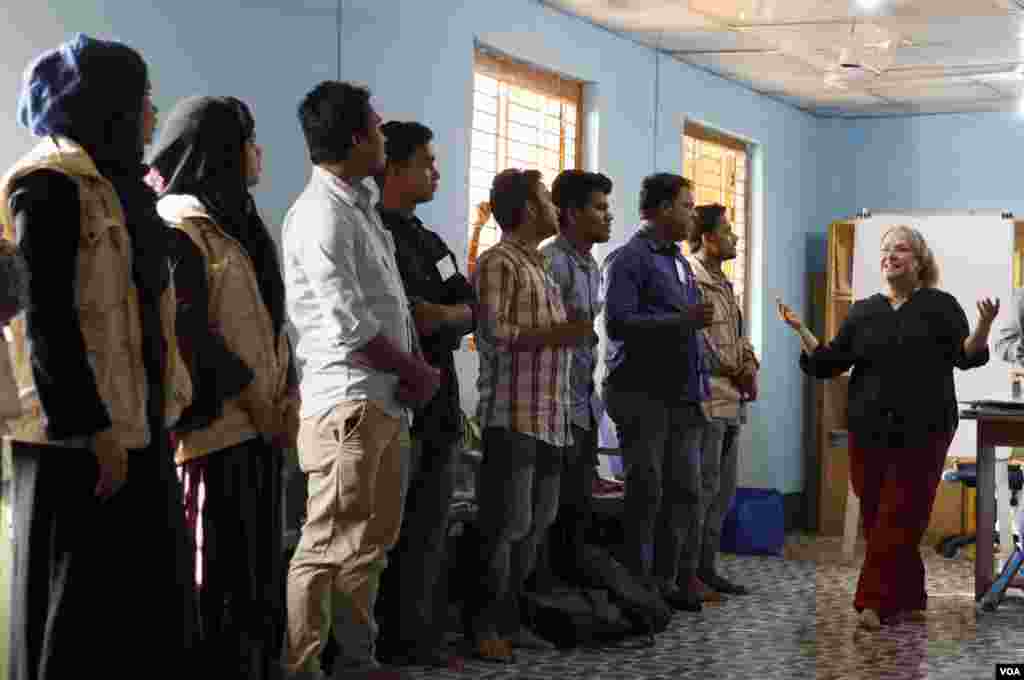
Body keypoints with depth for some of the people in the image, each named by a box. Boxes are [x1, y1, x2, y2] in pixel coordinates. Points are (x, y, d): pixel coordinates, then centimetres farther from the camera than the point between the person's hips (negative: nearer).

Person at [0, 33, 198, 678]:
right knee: (82, 609, -1)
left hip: (133, 418, 9)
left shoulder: (113, 183, 16)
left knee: (147, 598, 13)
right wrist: (94, 427, -20)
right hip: (85, 433, -9)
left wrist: (155, 410, 16)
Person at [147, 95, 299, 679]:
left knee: (259, 571, 10)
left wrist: (286, 398, 5)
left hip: (259, 426, 8)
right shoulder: (181, 226, -7)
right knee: (224, 572, -6)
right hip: (216, 424, -8)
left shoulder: (244, 225, 20)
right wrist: (251, 393, -11)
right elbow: (188, 329, -15)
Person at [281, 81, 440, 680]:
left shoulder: (362, 207, 18)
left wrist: (419, 366, 2)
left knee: (374, 538, 16)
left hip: (387, 400, 10)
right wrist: (417, 373, -8)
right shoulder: (322, 214, -13)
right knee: (331, 544, -7)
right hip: (350, 400, -10)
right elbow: (349, 323, -19)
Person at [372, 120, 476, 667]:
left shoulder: (430, 242, 20)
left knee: (429, 536, 11)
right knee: (386, 536, -3)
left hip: (437, 407, 9)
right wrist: (445, 315, -5)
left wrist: (434, 315, -8)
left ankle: (423, 644, 18)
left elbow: (470, 311, 10)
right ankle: (383, 649, 3)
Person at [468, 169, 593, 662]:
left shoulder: (539, 267, 21)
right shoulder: (498, 262, -7)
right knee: (505, 524, -8)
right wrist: (556, 333, -14)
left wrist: (568, 336, 11)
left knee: (534, 526, 10)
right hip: (512, 415, -9)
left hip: (549, 417, 9)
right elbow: (492, 332, -18)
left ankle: (508, 621, 17)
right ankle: (481, 626, 0)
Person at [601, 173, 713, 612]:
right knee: (646, 491, -3)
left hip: (683, 396, 8)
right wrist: (683, 319, -22)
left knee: (685, 491, 7)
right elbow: (619, 323, -18)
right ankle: (637, 586, 6)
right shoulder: (630, 259, -7)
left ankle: (670, 580, 15)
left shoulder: (680, 262, 19)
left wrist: (699, 388, 19)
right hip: (644, 393, -8)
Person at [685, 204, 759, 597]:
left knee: (723, 490, 13)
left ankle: (706, 567, 21)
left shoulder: (723, 284, 21)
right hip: (706, 398, -10)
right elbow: (698, 341, -17)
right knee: (703, 487, -7)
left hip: (731, 401, 10)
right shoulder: (691, 280, -11)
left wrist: (750, 369, 5)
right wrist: (736, 372, -7)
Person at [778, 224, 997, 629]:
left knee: (899, 519, -5)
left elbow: (965, 356, -7)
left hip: (922, 432, -3)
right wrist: (800, 330, -2)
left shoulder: (940, 306, 3)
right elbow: (828, 363, 9)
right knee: (875, 518, 4)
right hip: (870, 430, 4)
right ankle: (909, 601, 16)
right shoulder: (863, 312, 12)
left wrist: (984, 326, -25)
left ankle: (877, 602, -3)